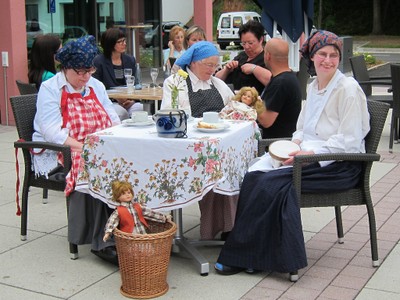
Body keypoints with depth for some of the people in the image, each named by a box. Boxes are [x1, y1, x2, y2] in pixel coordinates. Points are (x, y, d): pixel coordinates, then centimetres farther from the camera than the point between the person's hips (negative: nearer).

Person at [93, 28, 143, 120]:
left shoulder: (130, 60, 16)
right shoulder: (98, 61, 1)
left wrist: (132, 100, -7)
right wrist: (116, 98, -17)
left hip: (128, 101, 4)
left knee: (141, 108, -28)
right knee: (121, 112, -35)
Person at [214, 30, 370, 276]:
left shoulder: (348, 88, -8)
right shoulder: (314, 87, 15)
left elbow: (348, 141, -13)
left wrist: (310, 153, -20)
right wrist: (295, 144, 0)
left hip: (340, 164, -7)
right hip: (309, 154, 7)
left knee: (275, 182, -28)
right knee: (255, 174, -18)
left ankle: (245, 255, -16)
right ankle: (256, 255, -16)